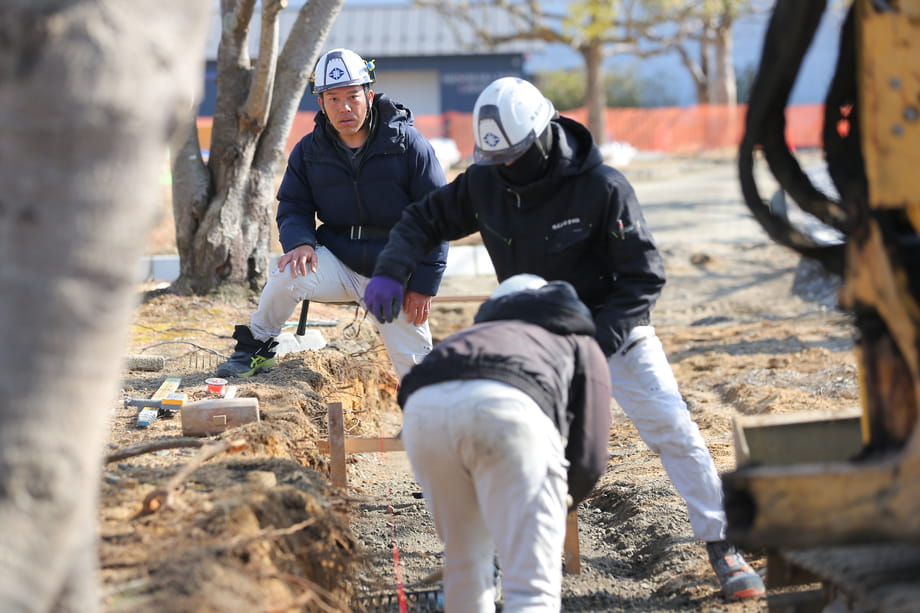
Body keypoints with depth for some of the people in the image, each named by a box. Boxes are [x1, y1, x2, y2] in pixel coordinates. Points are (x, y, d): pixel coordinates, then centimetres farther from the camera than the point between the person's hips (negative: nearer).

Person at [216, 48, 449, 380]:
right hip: (339, 264, 2)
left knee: (418, 372, -10)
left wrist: (424, 284, -12)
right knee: (290, 274, -28)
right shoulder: (309, 151, 0)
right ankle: (256, 348, -4)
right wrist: (300, 242, -20)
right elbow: (293, 208, 5)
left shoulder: (407, 143, -8)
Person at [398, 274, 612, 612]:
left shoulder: (476, 333, 47)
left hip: (424, 406, 4)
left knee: (465, 560, 25)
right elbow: (589, 457, 22)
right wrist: (562, 501, 43)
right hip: (506, 408, -4)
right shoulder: (582, 347, 36)